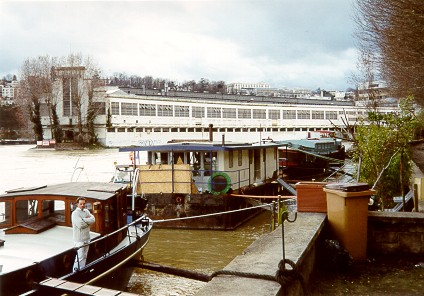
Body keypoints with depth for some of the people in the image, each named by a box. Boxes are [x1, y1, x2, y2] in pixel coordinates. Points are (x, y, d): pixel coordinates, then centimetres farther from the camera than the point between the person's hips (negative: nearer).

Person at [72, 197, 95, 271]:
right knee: (80, 257, -7)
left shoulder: (86, 211, 10)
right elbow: (80, 225, -23)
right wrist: (88, 221, -8)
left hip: (87, 237, 7)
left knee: (84, 256, 15)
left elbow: (93, 219, -5)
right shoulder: (75, 213, -12)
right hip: (79, 239, -7)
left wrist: (84, 220, -16)